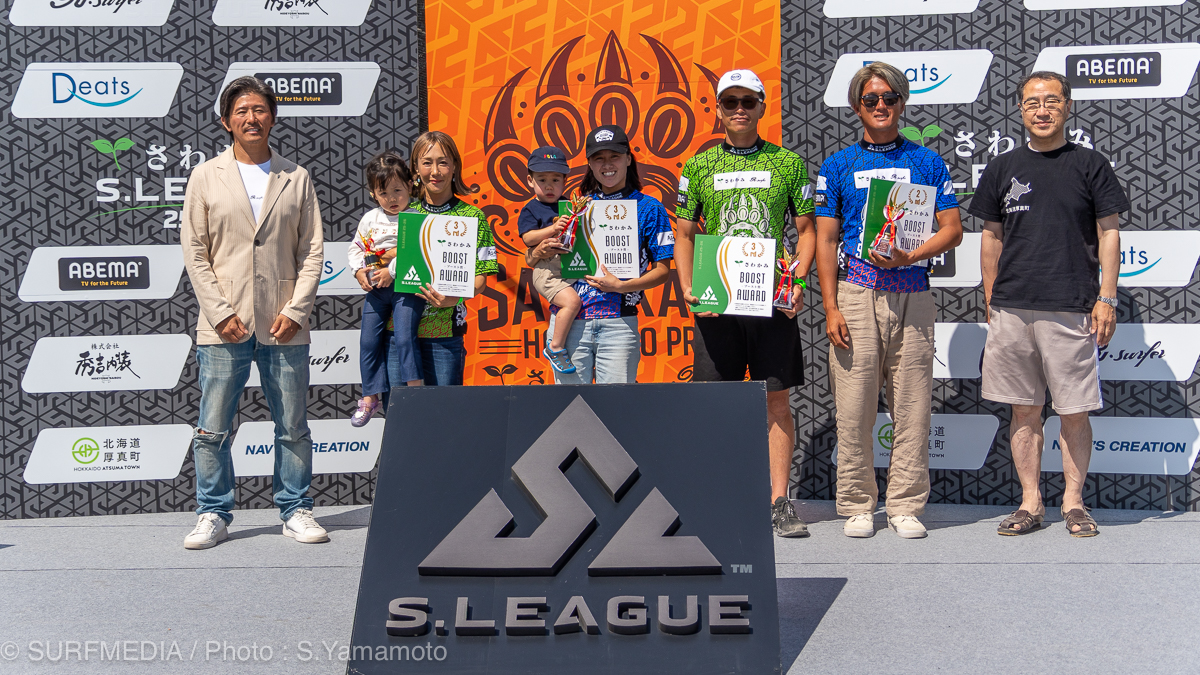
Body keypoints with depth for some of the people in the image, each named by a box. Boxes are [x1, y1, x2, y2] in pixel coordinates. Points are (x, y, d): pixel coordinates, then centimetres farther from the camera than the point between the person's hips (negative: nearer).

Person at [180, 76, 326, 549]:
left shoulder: (296, 179, 8)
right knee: (213, 430, 2)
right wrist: (221, 313, -7)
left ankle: (296, 511, 19)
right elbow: (194, 251, 2)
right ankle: (214, 514, 15)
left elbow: (312, 251, 6)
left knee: (293, 428, 6)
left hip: (284, 327, 1)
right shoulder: (206, 177, 6)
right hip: (223, 330, 0)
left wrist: (295, 311, -5)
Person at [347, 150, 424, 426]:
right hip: (375, 289, 6)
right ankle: (371, 397, 16)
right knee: (368, 341, 6)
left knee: (404, 337, -17)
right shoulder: (370, 219, 10)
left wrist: (391, 271, -19)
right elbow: (355, 247, 18)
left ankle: (415, 391, -6)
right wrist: (359, 270, 1)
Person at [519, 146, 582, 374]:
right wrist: (552, 229, -20)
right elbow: (528, 238, -8)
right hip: (547, 269, -6)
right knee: (572, 301, -26)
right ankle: (555, 347, -12)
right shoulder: (530, 210, 7)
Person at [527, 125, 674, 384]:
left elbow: (663, 269, 3)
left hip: (619, 322, -2)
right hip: (570, 320, 2)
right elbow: (531, 258, 17)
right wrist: (539, 253, -7)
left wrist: (622, 286, -12)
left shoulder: (649, 208, 7)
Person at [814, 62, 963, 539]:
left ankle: (906, 506, 11)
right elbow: (825, 240, 6)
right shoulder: (838, 165, 10)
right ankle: (857, 506, 9)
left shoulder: (927, 162, 12)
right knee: (854, 406, -1)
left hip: (912, 295, 1)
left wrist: (908, 256, -11)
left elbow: (952, 230, 8)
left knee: (912, 406, 1)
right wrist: (831, 308, -3)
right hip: (855, 296, 0)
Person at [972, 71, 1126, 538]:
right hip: (1012, 308, 2)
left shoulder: (1090, 165, 4)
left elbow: (1108, 235, 4)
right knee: (1024, 410, 6)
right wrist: (991, 302, 10)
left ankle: (1073, 501, 14)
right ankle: (1030, 503, 14)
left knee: (1074, 411, 1)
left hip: (1072, 308, -2)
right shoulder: (1002, 169, 11)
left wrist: (1107, 299, -3)